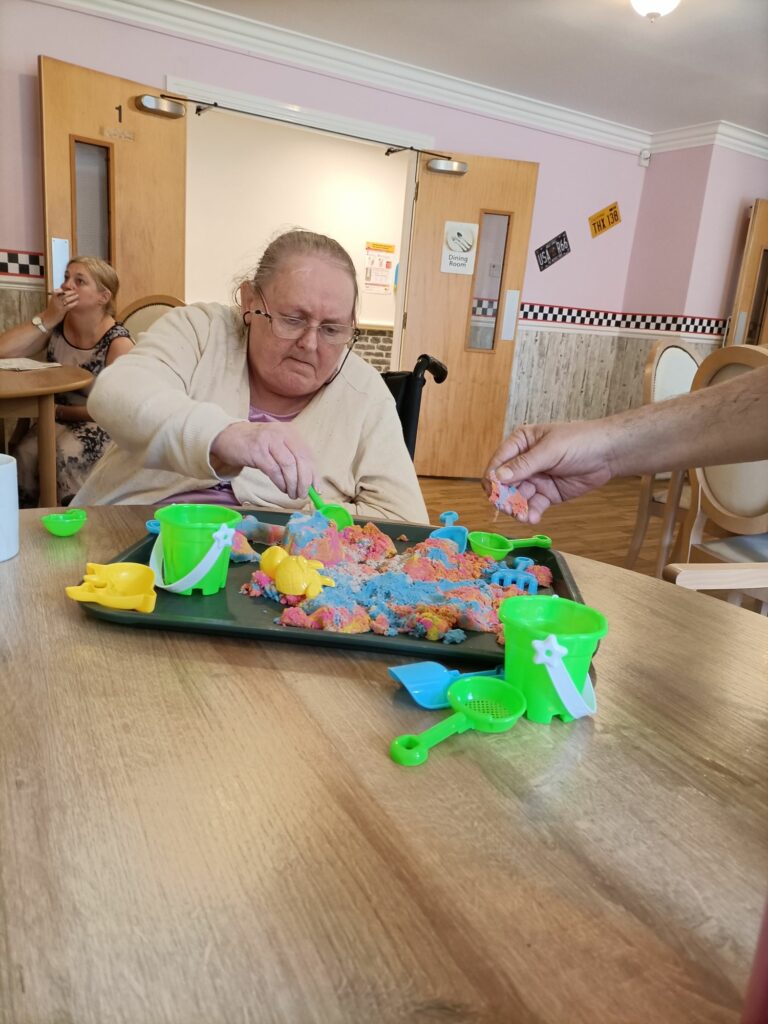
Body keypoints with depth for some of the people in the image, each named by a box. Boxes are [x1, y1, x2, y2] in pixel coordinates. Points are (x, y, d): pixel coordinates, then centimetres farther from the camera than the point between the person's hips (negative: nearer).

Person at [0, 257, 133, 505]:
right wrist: (47, 318, -18)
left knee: (66, 453, -33)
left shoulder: (117, 342, -16)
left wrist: (58, 411, -10)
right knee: (24, 452, -24)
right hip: (59, 419, 5)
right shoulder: (56, 325, -2)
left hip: (104, 427, -4)